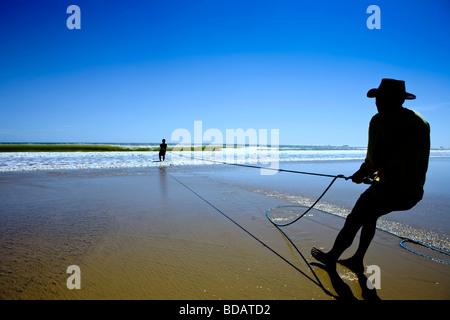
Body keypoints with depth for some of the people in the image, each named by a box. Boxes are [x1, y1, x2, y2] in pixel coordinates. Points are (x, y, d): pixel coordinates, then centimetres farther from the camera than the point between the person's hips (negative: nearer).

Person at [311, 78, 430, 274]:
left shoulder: (381, 120, -14)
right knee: (369, 217, 28)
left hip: (389, 190, -8)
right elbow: (409, 159, 15)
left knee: (353, 223, 12)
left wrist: (363, 171, 3)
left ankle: (331, 258, 32)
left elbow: (375, 160, -18)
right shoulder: (421, 121, 10)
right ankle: (357, 261, 39)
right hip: (414, 193, 8)